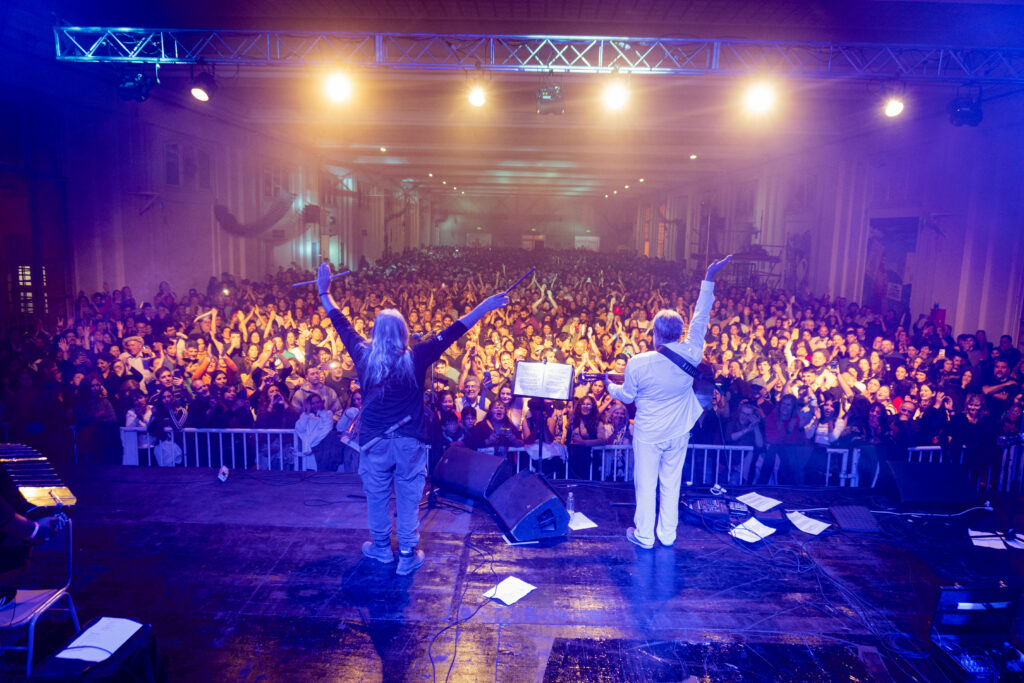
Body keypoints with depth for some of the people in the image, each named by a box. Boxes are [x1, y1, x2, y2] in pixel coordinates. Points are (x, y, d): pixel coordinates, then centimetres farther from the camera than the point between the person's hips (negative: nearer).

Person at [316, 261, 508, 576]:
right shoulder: (416, 359, -14)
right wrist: (484, 307, -13)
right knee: (408, 497, 11)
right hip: (410, 442, -2)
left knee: (376, 495, 19)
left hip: (373, 441, 2)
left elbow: (341, 324, 4)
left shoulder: (364, 356, -9)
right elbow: (451, 333, -15)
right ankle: (408, 555, 20)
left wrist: (324, 292, 16)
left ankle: (381, 547, 37)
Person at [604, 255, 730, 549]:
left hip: (648, 434, -3)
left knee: (646, 484, 12)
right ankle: (668, 535, 30)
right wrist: (709, 279, -1)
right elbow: (701, 318, -8)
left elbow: (626, 396, -6)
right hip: (678, 433, 3)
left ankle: (644, 536, 25)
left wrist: (609, 385, 15)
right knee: (671, 484, 17)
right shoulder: (690, 355, -18)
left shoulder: (637, 363, -22)